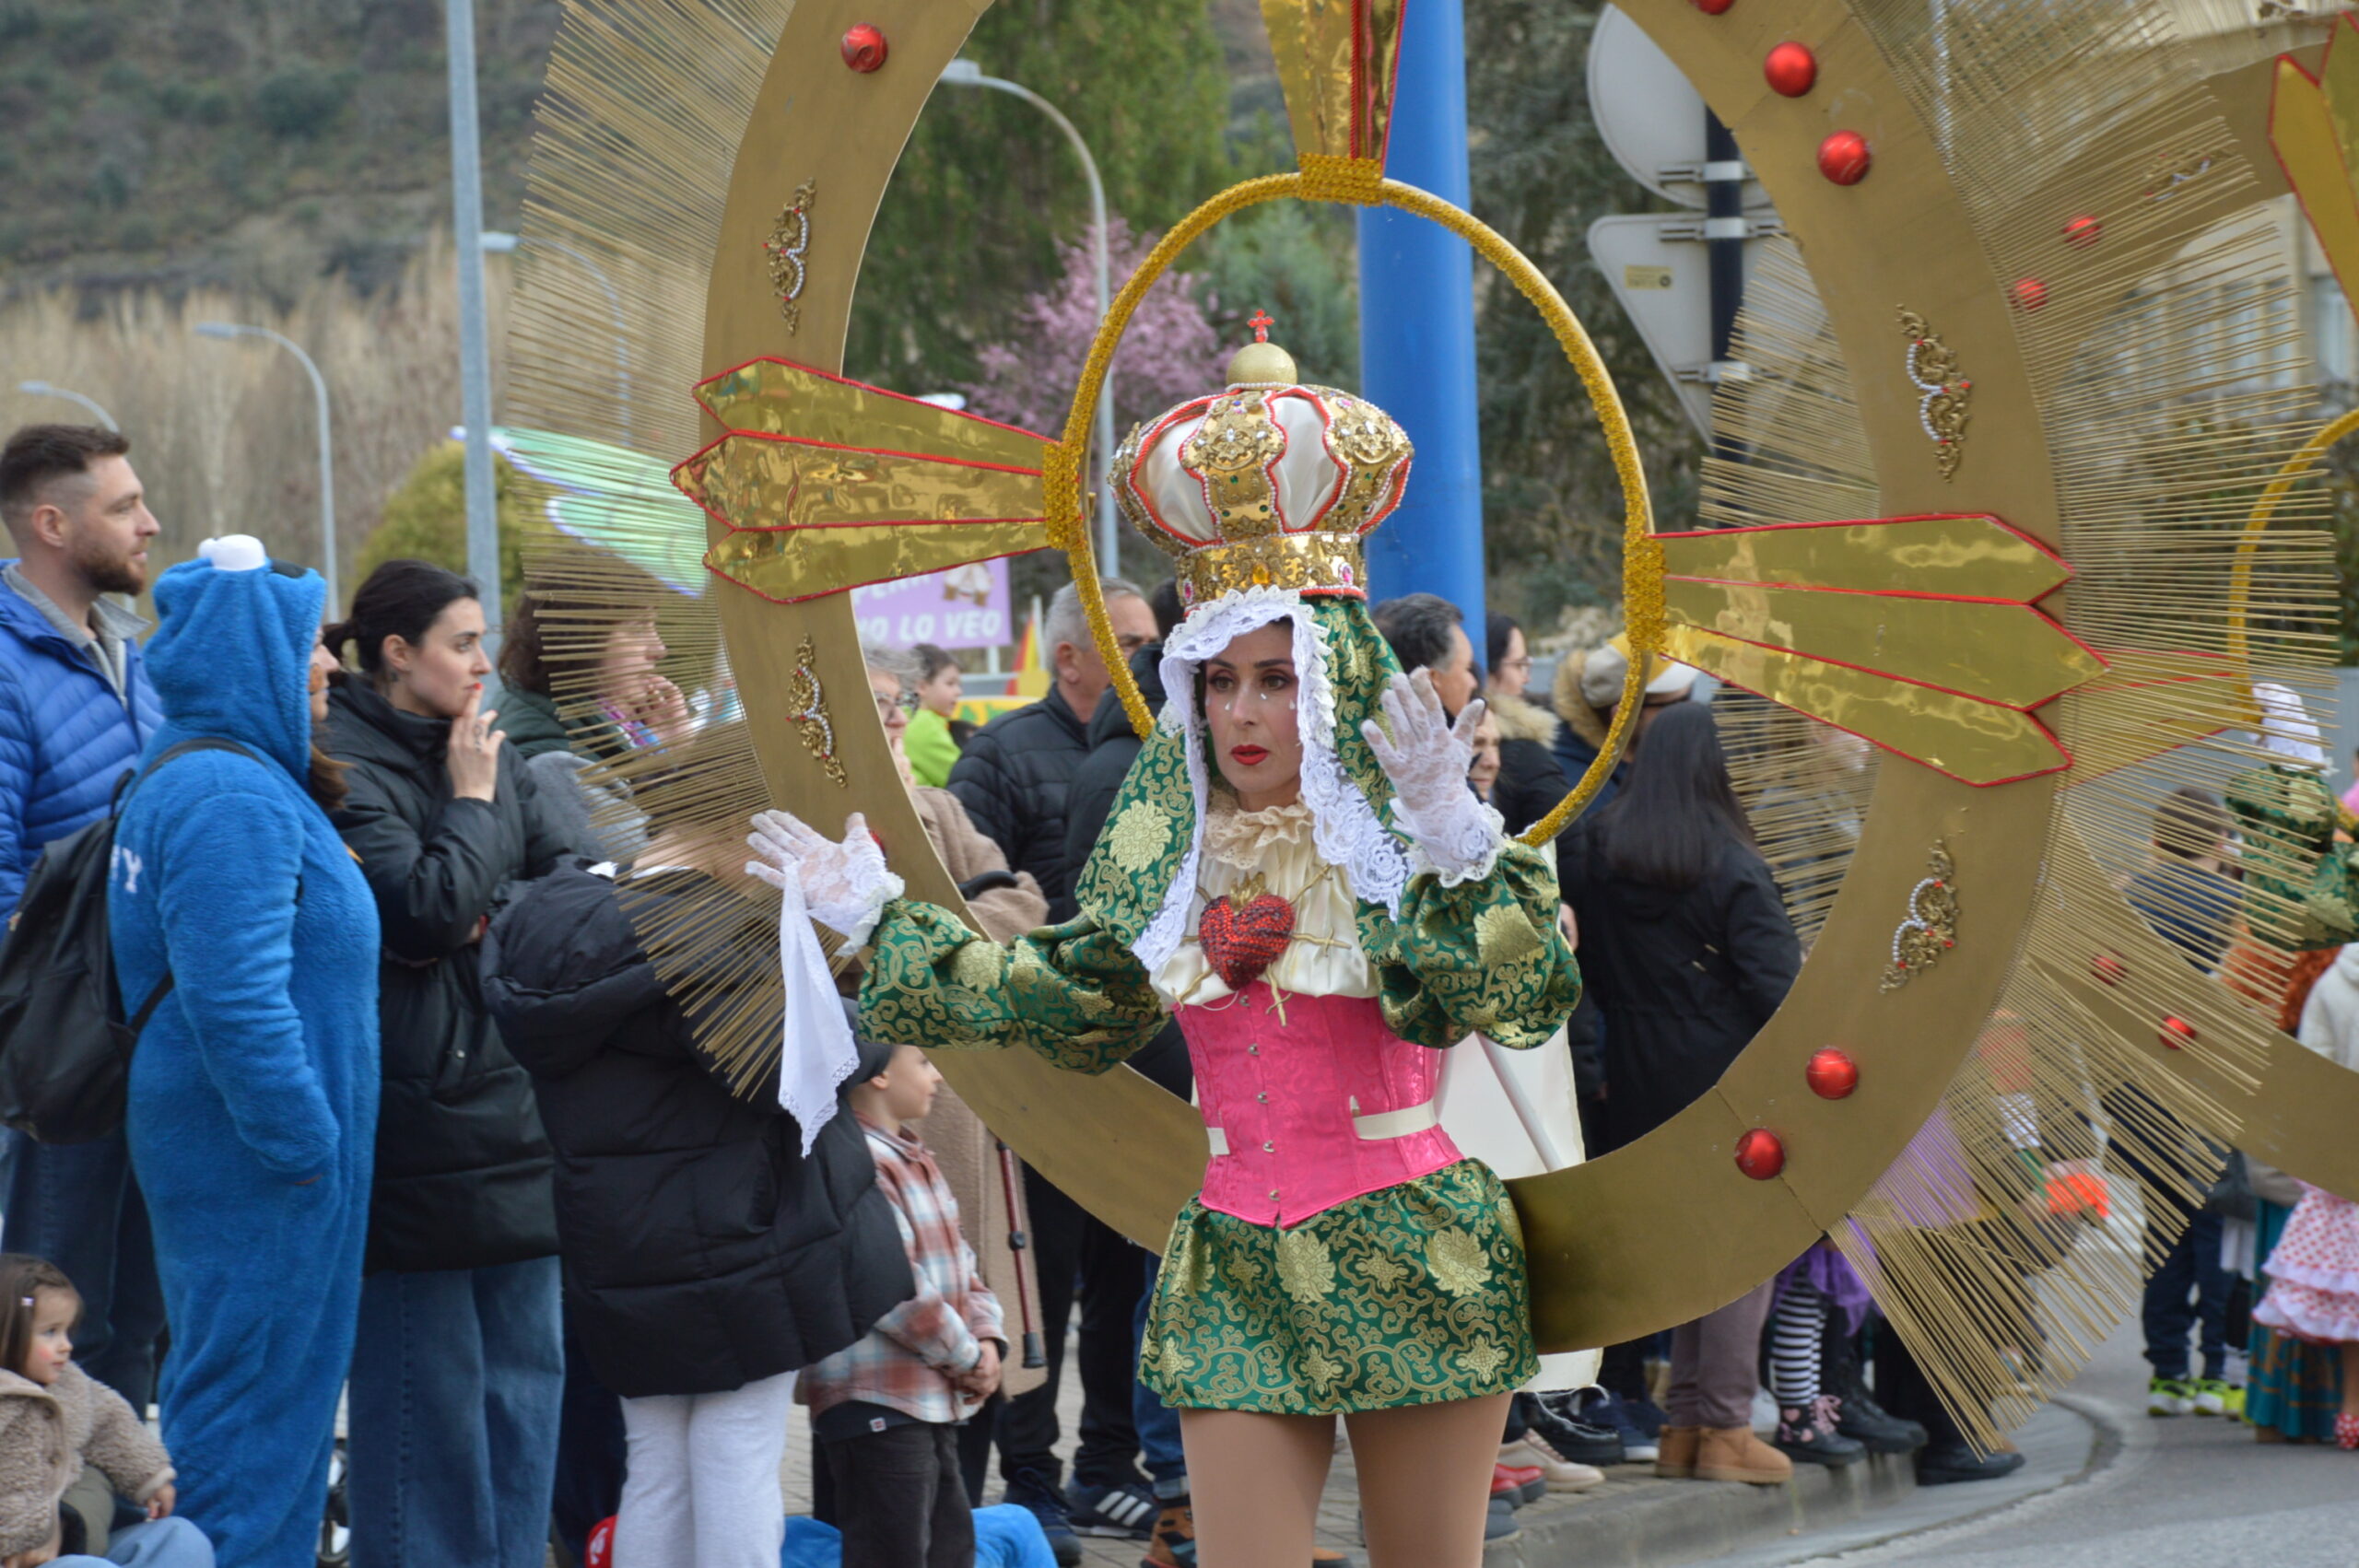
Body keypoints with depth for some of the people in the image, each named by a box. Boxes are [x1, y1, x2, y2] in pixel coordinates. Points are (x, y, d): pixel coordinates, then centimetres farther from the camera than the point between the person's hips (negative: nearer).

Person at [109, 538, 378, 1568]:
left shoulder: (189, 779, 16)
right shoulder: (232, 800, -19)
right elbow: (239, 1002, -26)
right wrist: (306, 1146, -22)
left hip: (224, 1159, 11)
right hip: (260, 1172, -11)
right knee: (256, 1403, -6)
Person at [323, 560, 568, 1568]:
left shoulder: (481, 752, 12)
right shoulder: (347, 767, -13)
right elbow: (423, 916, -20)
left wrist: (503, 918, -4)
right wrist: (470, 801, -10)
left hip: (509, 1101, 8)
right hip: (415, 1116, -8)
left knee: (525, 1368, 13)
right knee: (426, 1382, -4)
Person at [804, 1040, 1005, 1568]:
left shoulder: (914, 1162, 17)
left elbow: (960, 1266, 19)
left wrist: (987, 1338, 1)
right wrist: (965, 1355, -12)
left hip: (933, 1401, 11)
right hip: (876, 1405, -11)